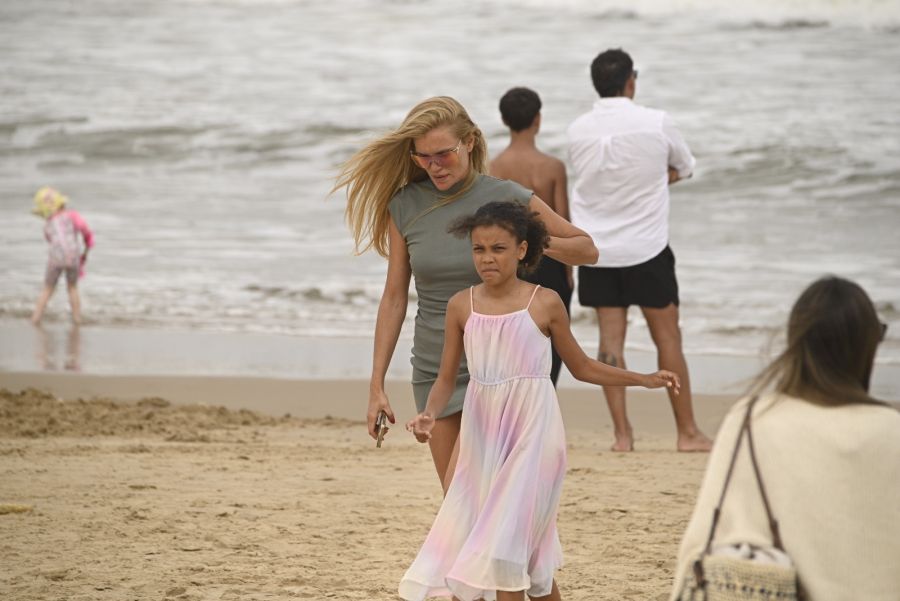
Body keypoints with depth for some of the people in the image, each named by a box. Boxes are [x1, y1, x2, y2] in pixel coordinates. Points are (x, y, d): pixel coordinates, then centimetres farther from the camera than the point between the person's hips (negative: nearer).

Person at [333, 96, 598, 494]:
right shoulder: (405, 206, 1)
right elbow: (394, 298, 6)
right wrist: (377, 386, 4)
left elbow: (586, 249, 5)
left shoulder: (508, 199, -7)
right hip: (435, 370, 4)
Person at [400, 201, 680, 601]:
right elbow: (447, 377, 5)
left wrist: (644, 379, 2)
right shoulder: (462, 305, 1)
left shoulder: (544, 304, -4)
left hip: (532, 433, -3)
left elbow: (581, 367, 7)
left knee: (510, 537, -12)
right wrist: (429, 415, -14)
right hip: (483, 436, 3)